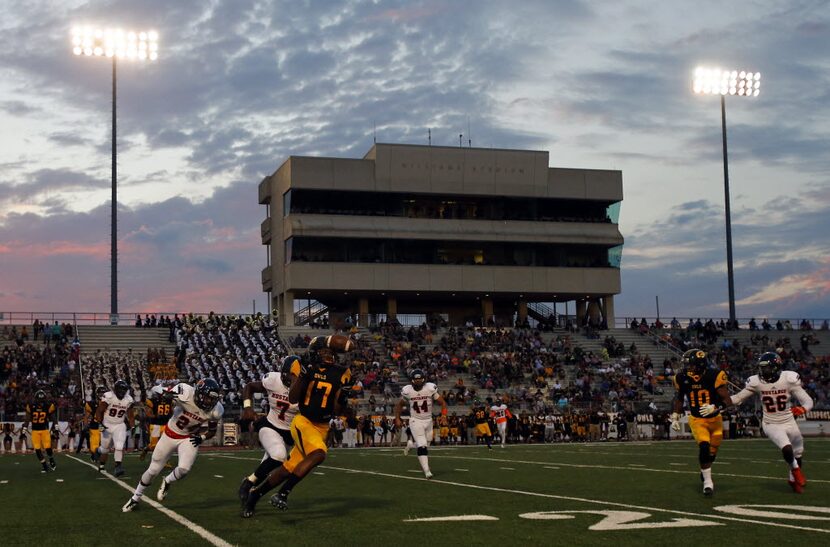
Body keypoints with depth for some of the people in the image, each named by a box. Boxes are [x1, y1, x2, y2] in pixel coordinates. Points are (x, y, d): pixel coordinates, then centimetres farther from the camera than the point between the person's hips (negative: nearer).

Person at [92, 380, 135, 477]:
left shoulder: (128, 400, -4)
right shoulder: (108, 397, -17)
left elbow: (130, 415, 9)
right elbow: (99, 411, -12)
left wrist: (132, 427, 1)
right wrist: (100, 424, -20)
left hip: (119, 426, 2)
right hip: (107, 425, -2)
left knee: (119, 446, -17)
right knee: (105, 448, 10)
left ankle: (118, 467, -12)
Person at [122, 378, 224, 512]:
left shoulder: (216, 411, -18)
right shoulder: (186, 393, -30)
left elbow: (212, 430, 0)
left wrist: (202, 437, -19)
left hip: (190, 439, 1)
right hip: (171, 434, -1)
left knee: (184, 469, -21)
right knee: (153, 470, 8)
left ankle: (167, 482, 16)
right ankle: (135, 498, 32)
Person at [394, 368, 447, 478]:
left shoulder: (430, 388, -12)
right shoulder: (407, 391, -11)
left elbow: (442, 402, -5)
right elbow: (399, 404, 8)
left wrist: (443, 415, -20)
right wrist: (397, 418, 4)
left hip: (428, 420, 3)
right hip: (415, 421, -3)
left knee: (426, 444, 12)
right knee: (422, 446, -13)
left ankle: (411, 443, 41)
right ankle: (426, 470, -7)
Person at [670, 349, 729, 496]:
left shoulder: (714, 376, -23)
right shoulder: (682, 378, -12)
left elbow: (727, 400, -24)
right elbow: (679, 398, 8)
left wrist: (714, 407, -41)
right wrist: (675, 417, 5)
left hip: (715, 419, 0)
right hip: (697, 420, 0)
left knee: (712, 452, 13)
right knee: (704, 447, -21)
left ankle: (705, 472, 44)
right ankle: (707, 482, -7)